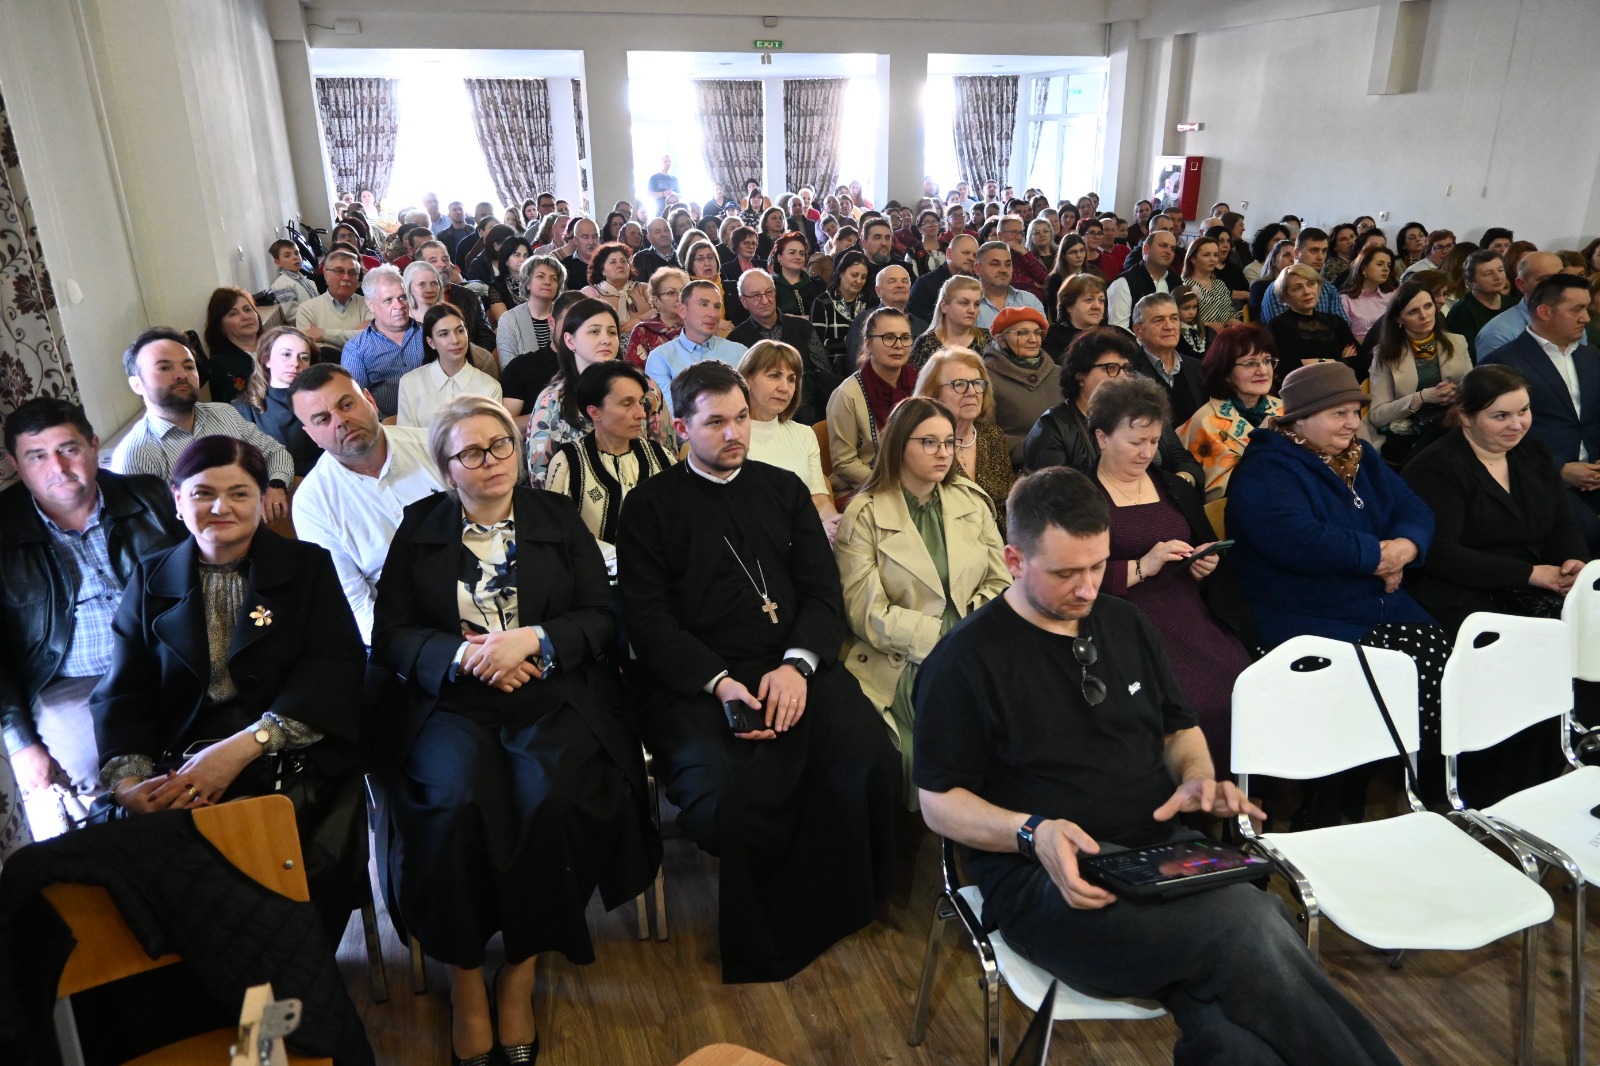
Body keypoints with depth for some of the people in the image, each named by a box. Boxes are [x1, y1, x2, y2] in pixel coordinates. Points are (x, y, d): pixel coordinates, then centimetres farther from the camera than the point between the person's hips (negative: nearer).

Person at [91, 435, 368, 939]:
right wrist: (125, 780, -12)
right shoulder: (151, 578, 16)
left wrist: (242, 747, -17)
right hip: (175, 775, 2)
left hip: (291, 769, -2)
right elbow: (122, 691, 8)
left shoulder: (307, 567, 9)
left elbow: (336, 670, -5)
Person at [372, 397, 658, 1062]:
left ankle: (521, 972, -6)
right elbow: (390, 634, 6)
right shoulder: (419, 526, 13)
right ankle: (465, 978, -7)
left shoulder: (557, 517, 12)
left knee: (548, 800, -28)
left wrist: (531, 640, -11)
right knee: (457, 802, -29)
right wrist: (464, 654, -12)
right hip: (451, 702, 0)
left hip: (554, 696, 0)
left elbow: (601, 618, 6)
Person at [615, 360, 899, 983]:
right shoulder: (650, 505, 10)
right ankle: (760, 949, -1)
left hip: (793, 669, 3)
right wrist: (719, 681, -15)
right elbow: (648, 619, 0)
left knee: (871, 765, -24)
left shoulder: (784, 489, 20)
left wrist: (797, 665, -8)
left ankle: (815, 919, 1)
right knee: (725, 798, -31)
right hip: (695, 683, -2)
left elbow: (823, 592, 11)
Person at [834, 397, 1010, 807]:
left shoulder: (973, 501, 15)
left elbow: (1000, 582, 11)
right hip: (902, 665, -4)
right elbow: (866, 612, -8)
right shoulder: (864, 515, 0)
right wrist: (942, 637, -14)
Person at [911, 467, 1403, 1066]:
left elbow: (1179, 727, 25)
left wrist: (1197, 776, 2)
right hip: (1045, 878, -4)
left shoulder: (1124, 624, 14)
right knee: (1246, 924, -27)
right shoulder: (964, 661, -5)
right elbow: (939, 804, -4)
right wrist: (1033, 832, -21)